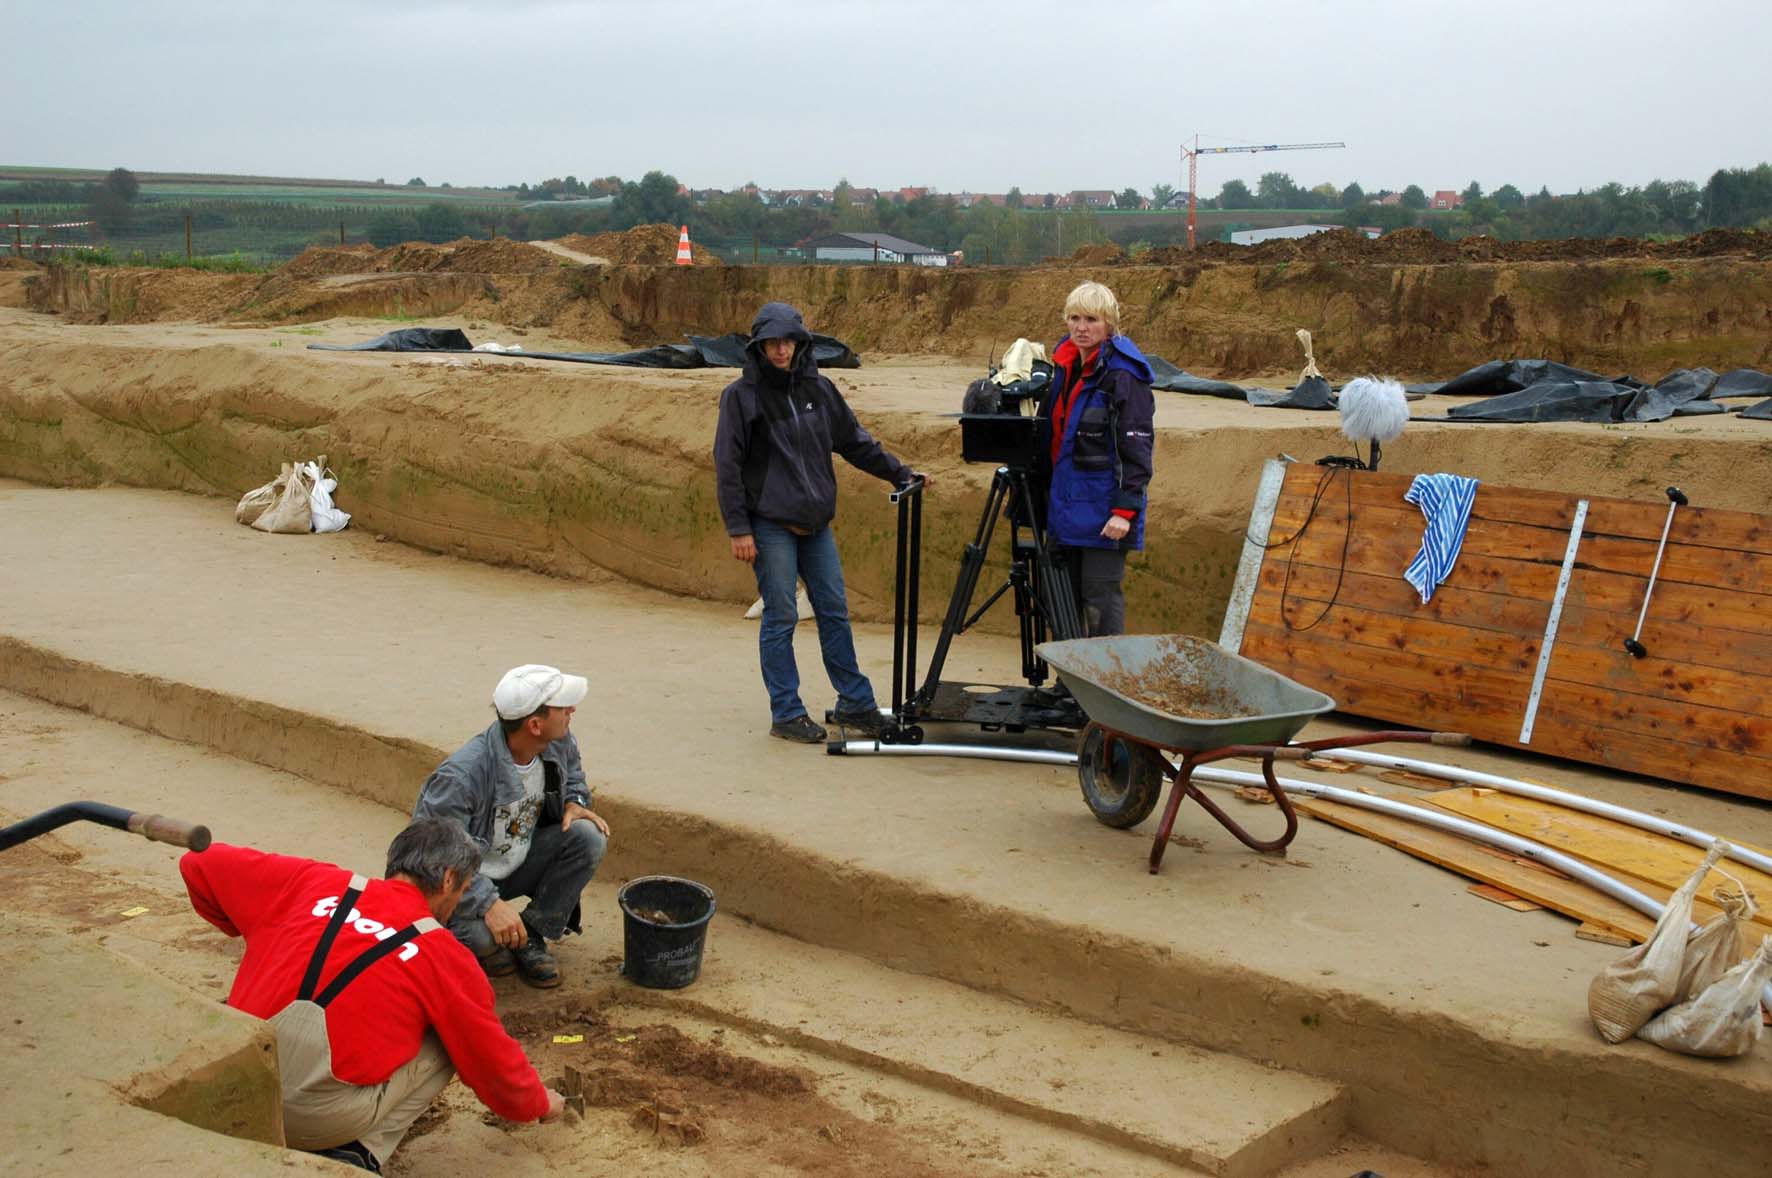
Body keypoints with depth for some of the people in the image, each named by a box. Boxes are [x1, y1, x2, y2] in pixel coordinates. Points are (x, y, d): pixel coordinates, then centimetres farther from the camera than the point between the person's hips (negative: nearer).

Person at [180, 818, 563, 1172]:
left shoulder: (310, 882, 9)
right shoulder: (446, 958, 3)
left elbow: (200, 864, 17)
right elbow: (492, 1060, 14)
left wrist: (257, 932, 28)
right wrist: (539, 1104, 34)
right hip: (325, 1118, -4)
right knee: (446, 1043, 16)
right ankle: (359, 1153, 1)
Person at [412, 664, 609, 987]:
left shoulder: (559, 743, -12)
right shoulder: (462, 776, -34)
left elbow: (572, 773, 14)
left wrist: (575, 803, -9)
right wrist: (489, 903, -38)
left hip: (518, 861, 6)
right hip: (465, 879, -6)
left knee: (589, 837, -19)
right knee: (481, 936, -37)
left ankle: (530, 937, -3)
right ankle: (485, 943, 4)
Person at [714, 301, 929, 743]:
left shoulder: (818, 388, 8)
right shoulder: (742, 395, -6)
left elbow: (855, 441, 17)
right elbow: (728, 466, -7)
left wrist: (900, 473, 13)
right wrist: (738, 529, -11)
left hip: (816, 523, 5)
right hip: (770, 524, -5)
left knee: (835, 612, 8)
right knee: (780, 619, -1)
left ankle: (856, 704, 18)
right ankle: (786, 714, 9)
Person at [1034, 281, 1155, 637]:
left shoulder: (1123, 374, -11)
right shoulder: (1064, 366, 13)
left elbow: (1136, 447, -14)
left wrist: (1126, 509, -20)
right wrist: (1044, 493, 22)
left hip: (1102, 508, -8)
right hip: (1064, 505, 8)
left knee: (1100, 594, -5)